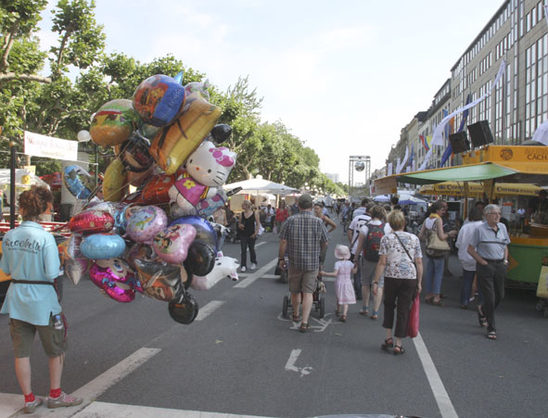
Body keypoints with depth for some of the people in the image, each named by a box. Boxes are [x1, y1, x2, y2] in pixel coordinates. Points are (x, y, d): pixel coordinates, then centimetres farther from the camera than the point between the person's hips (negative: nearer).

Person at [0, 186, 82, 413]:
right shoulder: (45, 237, -18)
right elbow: (52, 274, -20)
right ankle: (55, 395, 25)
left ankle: (29, 399, 24)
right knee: (56, 349, 14)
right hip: (41, 300, -5)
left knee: (21, 352, 14)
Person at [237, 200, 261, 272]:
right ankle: (243, 266, 1)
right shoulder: (241, 214, 5)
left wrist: (256, 233, -12)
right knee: (243, 250, -3)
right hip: (243, 234, 2)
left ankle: (254, 263, 33)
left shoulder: (255, 213, -4)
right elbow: (239, 223, 15)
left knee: (251, 249, 12)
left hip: (251, 235, -2)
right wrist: (240, 225, -9)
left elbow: (258, 224, -2)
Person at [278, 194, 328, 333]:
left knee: (295, 291, 18)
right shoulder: (318, 222, -6)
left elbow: (283, 242, -6)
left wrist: (281, 258, 6)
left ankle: (296, 315, 38)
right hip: (313, 263, -1)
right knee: (308, 292, 3)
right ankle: (304, 322, -3)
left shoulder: (290, 221, -7)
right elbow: (325, 243, 2)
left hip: (295, 262, 1)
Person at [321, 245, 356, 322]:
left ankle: (338, 311, 40)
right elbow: (354, 271, 11)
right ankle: (344, 315, -11)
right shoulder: (350, 263, -1)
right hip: (348, 283, 2)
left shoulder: (338, 263, -13)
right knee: (346, 300, 2)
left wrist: (325, 273, -20)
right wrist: (357, 266, 27)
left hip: (339, 283, -2)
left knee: (339, 298, 20)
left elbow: (335, 274, -22)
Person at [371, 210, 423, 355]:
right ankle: (398, 344, 12)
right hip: (410, 278, 1)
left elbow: (382, 263, -7)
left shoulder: (386, 238, -2)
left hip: (391, 277, -1)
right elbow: (419, 263, 5)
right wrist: (419, 282, 13)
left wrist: (376, 281, -2)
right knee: (404, 310, 8)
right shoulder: (414, 238, 5)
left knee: (389, 305, 22)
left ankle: (388, 337, 18)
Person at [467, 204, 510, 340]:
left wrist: (505, 260, 8)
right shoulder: (480, 229, -8)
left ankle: (484, 312, 40)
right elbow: (470, 249, -5)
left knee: (500, 295, 11)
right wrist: (482, 262, -10)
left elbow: (505, 246, 21)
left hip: (500, 266, 5)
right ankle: (491, 328, 9)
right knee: (489, 297, -3)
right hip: (486, 266, -5)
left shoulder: (502, 227, 9)